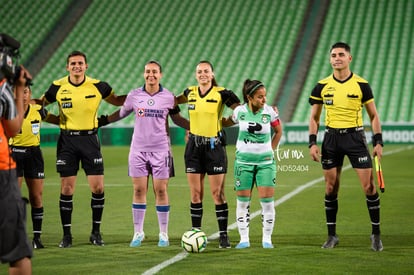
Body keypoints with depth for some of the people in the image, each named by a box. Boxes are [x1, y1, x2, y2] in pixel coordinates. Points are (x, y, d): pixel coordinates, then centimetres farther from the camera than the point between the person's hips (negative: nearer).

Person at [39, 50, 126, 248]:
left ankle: (96, 232, 12)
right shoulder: (58, 87, -1)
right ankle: (67, 235, 9)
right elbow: (42, 102, 14)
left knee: (98, 188, -3)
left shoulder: (97, 86, -2)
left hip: (89, 138, 0)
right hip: (67, 140, 0)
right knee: (66, 189, 0)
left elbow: (117, 101, 13)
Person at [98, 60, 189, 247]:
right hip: (138, 149, 1)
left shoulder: (168, 97, 1)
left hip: (161, 149, -1)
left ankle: (163, 234, 9)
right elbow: (121, 113, 16)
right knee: (139, 190, 1)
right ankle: (138, 232, 11)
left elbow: (176, 119, 13)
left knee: (161, 190, -1)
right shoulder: (134, 96, 2)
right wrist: (100, 121, 14)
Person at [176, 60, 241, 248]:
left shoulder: (222, 93, -6)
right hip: (194, 147, 3)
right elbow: (175, 100, 29)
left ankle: (223, 235, 3)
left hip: (215, 146, -3)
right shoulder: (190, 92, 7)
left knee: (218, 193, -3)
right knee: (195, 194, 4)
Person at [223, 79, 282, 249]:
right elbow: (226, 123, 18)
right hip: (244, 161, 1)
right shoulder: (240, 111, -3)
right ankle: (244, 239, 9)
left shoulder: (269, 111, -5)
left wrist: (271, 150, 8)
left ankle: (267, 238, 5)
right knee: (242, 200, 1)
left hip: (265, 161, -1)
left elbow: (278, 131, 11)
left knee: (267, 200, -6)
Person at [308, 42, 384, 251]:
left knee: (369, 186, -7)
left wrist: (378, 142, -3)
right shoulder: (322, 86, 3)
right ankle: (332, 235, 14)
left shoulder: (361, 85, -2)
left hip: (355, 136, -2)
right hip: (331, 138, 2)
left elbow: (373, 115, 4)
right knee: (331, 188, 4)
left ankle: (376, 234, 4)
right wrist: (312, 142, -1)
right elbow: (314, 117, 10)